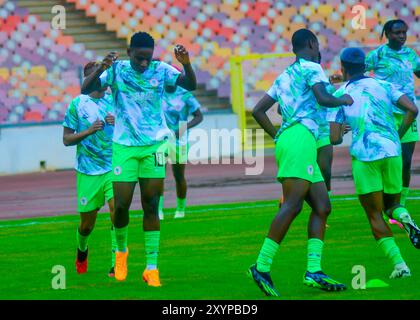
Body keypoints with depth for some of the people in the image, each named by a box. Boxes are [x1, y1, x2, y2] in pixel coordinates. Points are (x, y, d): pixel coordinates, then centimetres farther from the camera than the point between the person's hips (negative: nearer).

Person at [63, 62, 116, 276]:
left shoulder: (114, 101, 5)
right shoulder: (78, 104, -2)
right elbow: (66, 139, -1)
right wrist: (89, 131, -16)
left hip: (113, 168, 1)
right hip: (88, 170, -1)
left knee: (117, 208, -20)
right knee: (87, 222, 9)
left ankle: (116, 263, -15)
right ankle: (82, 250, 41)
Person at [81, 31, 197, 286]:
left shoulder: (161, 70, -2)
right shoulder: (117, 70, -3)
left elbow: (191, 85, -11)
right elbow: (85, 90, -10)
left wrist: (186, 64, -30)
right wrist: (101, 69, -27)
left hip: (154, 145, 0)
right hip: (124, 147, 0)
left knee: (151, 206, 0)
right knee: (121, 205, -2)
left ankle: (152, 267, 4)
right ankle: (121, 250, 27)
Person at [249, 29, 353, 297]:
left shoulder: (285, 76, 26)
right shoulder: (311, 68, 3)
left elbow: (258, 111, 26)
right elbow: (323, 99, -14)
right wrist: (343, 100, 5)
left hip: (286, 139, 9)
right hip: (300, 136, -9)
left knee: (322, 206, 6)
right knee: (292, 205, -17)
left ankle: (313, 271, -5)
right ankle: (262, 267, -25)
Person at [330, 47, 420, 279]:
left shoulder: (340, 95, 7)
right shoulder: (383, 86, 13)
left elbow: (334, 138, 2)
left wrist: (341, 135, 25)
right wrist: (398, 137, 13)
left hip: (363, 156, -2)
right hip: (391, 151, 3)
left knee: (375, 215, 6)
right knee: (392, 203, 23)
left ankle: (398, 264, -11)